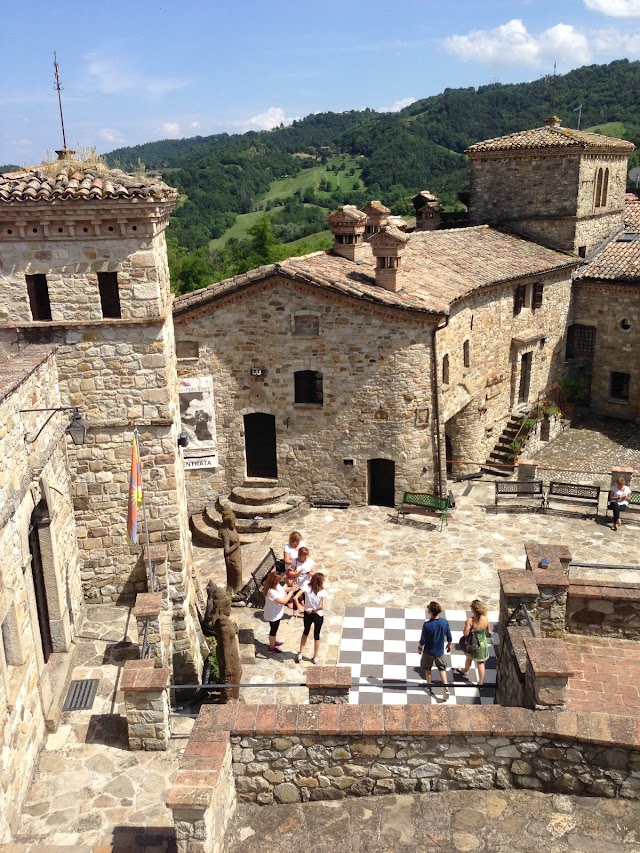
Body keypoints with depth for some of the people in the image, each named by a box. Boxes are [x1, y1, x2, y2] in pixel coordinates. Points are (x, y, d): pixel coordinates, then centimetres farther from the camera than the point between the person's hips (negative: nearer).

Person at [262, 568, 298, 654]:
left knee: (274, 629, 30)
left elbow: (283, 589, 9)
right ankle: (272, 648, 35)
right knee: (273, 630, 14)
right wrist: (292, 591, -31)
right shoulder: (271, 592, -38)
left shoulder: (276, 585, -11)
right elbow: (283, 601, -37)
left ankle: (274, 642, 52)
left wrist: (291, 589, -8)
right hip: (273, 615, -9)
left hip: (276, 613, 9)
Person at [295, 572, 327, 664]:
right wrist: (314, 610, -16)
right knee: (316, 635, 18)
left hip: (307, 614, 3)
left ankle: (300, 654, 35)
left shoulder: (307, 588, -15)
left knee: (305, 632, 27)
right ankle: (315, 657, 33)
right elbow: (323, 607, -31)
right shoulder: (323, 592, -22)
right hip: (318, 616, -2)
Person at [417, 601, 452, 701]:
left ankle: (429, 688, 35)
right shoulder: (444, 622, -18)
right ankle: (446, 689, 11)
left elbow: (423, 640, -16)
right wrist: (449, 644, 16)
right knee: (442, 668, 21)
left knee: (427, 669, 21)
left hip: (429, 651, -3)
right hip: (440, 651, 3)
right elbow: (448, 636, -3)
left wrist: (420, 647, 4)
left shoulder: (427, 625, -30)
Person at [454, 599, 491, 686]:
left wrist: (466, 625, -12)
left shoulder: (470, 620, -31)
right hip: (482, 644, 2)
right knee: (480, 663, 18)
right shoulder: (486, 618, -18)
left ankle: (465, 671, 55)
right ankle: (480, 682, 28)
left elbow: (465, 634, -28)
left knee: (469, 659, 28)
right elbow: (488, 631, -4)